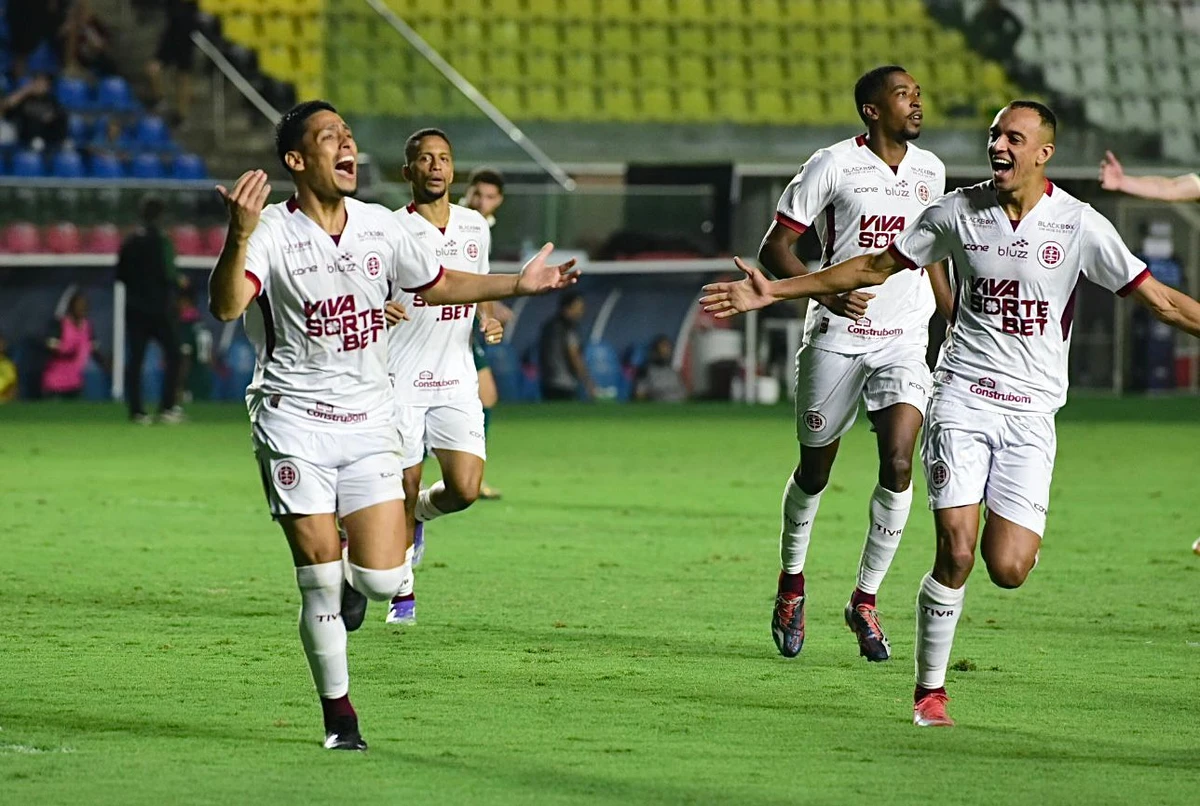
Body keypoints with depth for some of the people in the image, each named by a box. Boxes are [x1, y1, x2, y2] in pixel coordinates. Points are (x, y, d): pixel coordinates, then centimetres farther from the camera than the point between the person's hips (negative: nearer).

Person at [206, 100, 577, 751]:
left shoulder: (380, 226, 6)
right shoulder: (273, 231, -10)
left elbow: (438, 285, 23)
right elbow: (226, 307, -27)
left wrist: (518, 284, 16)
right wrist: (239, 237, -43)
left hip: (369, 421, 4)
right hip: (294, 422, -4)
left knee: (382, 579, -8)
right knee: (319, 584, -6)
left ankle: (355, 576, 30)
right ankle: (338, 713, 12)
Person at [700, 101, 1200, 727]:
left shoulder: (1080, 226, -4)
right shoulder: (958, 211, 1)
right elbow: (875, 266, 11)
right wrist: (775, 291, 10)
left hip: (1031, 412, 0)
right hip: (962, 398, 0)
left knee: (1007, 569, -12)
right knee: (956, 552, -12)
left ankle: (1022, 530, 26)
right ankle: (929, 689, 4)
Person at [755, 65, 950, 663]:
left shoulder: (929, 171, 8)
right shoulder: (832, 166, -8)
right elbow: (774, 248, -7)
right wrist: (827, 293, -21)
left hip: (904, 340, 3)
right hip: (836, 338, -3)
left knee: (899, 464, -14)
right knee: (815, 469, 9)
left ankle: (865, 600, -2)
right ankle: (791, 580, 34)